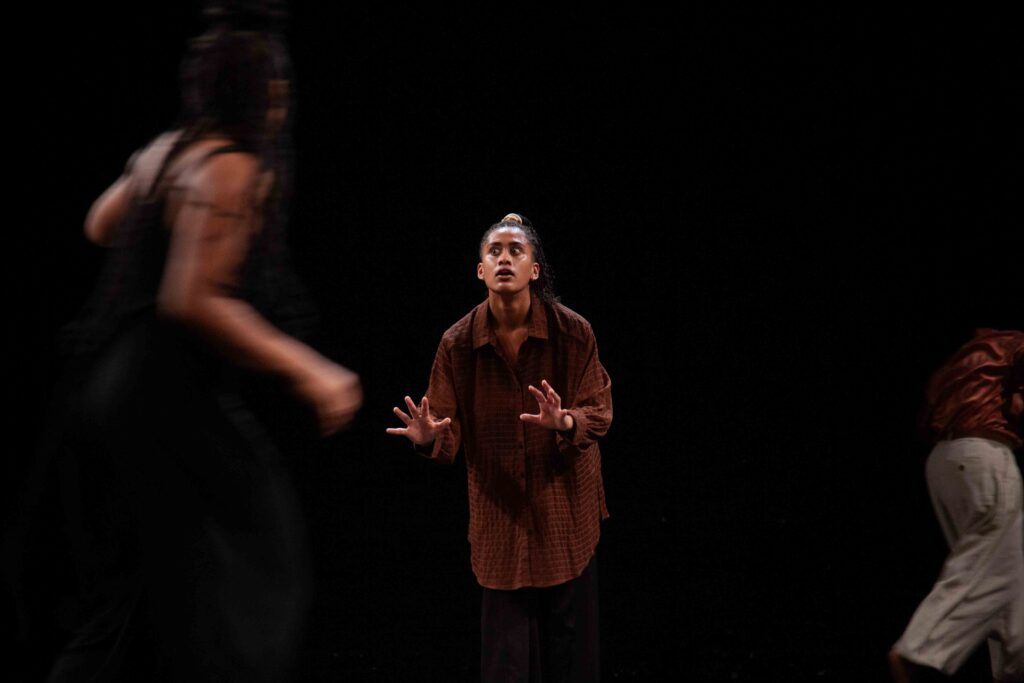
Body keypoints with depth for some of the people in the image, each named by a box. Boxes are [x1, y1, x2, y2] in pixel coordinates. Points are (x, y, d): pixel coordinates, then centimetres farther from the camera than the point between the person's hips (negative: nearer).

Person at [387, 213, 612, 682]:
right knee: (506, 642, 3)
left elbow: (599, 413, -7)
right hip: (499, 508, 0)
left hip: (567, 507, 0)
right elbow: (449, 434, -6)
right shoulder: (458, 343, -8)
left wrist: (564, 422, -29)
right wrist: (430, 438, -30)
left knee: (569, 630, 7)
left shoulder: (572, 332, -11)